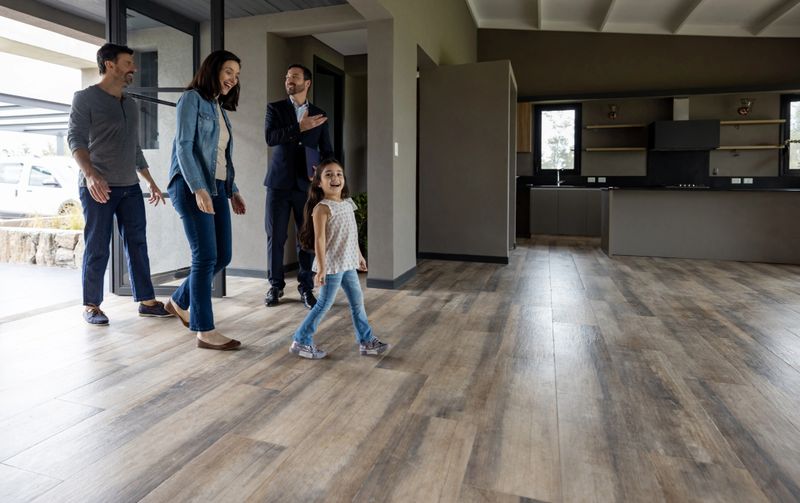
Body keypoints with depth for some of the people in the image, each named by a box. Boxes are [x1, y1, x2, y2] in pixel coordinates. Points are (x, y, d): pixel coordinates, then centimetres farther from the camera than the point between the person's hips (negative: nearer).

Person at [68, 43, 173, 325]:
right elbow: (76, 139, -13)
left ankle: (146, 301, 10)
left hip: (130, 187, 6)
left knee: (137, 244, 5)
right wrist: (91, 174, -31)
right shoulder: (85, 98, -2)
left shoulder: (130, 104, 18)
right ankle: (91, 306, 13)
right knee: (97, 249, -1)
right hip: (98, 187, -6)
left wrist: (151, 183, 22)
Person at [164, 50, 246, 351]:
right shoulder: (192, 98, -2)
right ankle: (204, 331, -5)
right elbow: (184, 146, -12)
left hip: (217, 188, 8)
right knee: (206, 257, -11)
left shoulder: (220, 108, 22)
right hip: (192, 187, -8)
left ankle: (179, 302, 28)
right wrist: (198, 189, -22)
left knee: (222, 257, 5)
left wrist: (233, 191, 15)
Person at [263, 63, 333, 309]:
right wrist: (300, 127, -16)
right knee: (275, 237, 2)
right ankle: (276, 285, 17)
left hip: (307, 185, 1)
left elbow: (326, 151, 14)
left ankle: (306, 287, 13)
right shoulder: (275, 108, 7)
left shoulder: (319, 114, 11)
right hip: (279, 183, -1)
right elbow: (270, 137, -10)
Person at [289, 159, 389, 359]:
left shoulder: (348, 203, 10)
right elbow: (319, 239, -19)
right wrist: (321, 268, -24)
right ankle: (301, 341, 15)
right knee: (324, 304, 0)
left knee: (357, 301, 12)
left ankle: (366, 340, 23)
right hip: (332, 265, -8)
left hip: (348, 264, 8)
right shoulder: (322, 208, -14)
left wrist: (359, 256, 23)